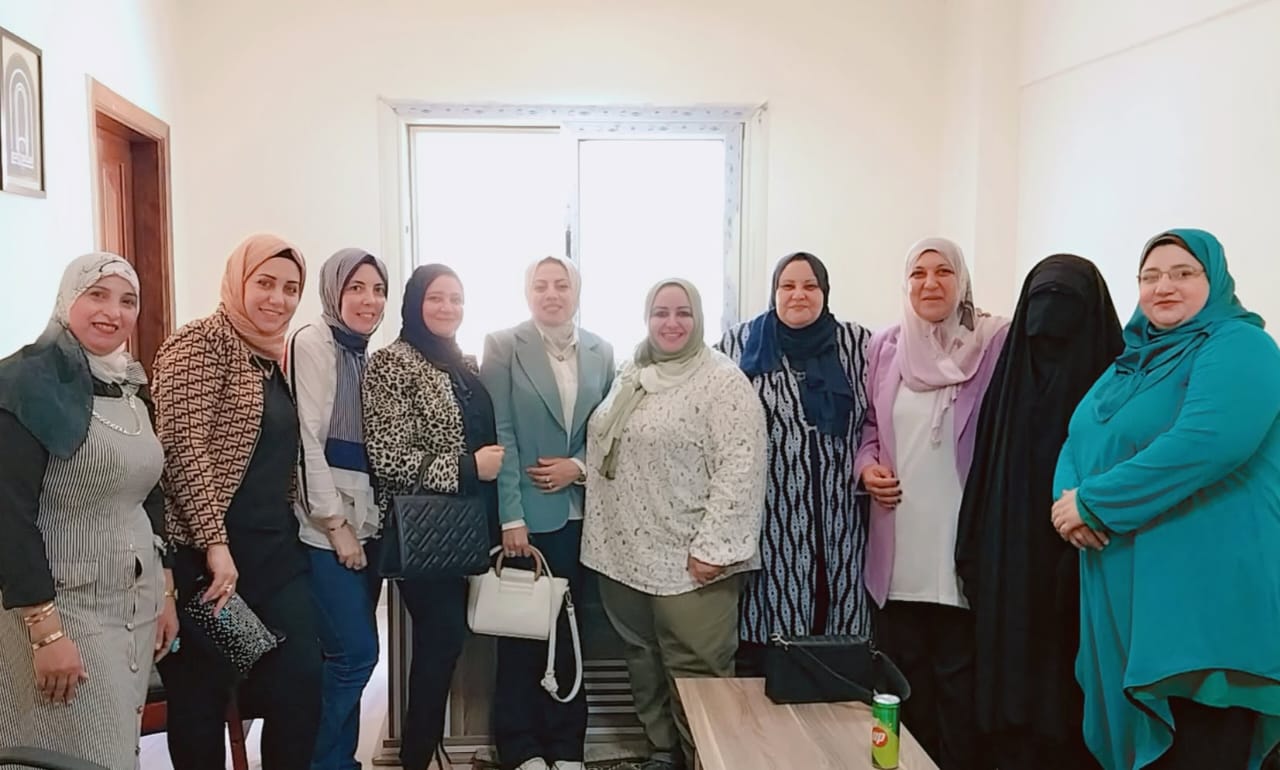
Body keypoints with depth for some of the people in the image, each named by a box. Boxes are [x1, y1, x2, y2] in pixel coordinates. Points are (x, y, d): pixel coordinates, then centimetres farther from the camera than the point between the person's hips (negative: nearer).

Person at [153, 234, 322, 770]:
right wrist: (215, 544, -22)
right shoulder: (202, 344, -10)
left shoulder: (276, 356, 14)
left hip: (278, 550, 8)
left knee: (301, 681, 6)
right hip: (211, 553, -8)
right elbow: (183, 449, -19)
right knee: (202, 694, 4)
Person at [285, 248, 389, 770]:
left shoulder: (367, 354, 14)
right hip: (328, 523, -7)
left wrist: (368, 519, 11)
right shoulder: (312, 342, -9)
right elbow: (307, 438, -15)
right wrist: (335, 523, -16)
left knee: (347, 653, 10)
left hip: (369, 519, 7)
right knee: (356, 652, -6)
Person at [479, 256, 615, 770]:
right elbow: (500, 436, -10)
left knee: (570, 630, 11)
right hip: (525, 512, -3)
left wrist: (578, 466, -10)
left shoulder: (601, 352, 7)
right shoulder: (503, 346, -4)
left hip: (579, 512, 3)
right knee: (521, 631, 6)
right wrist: (511, 515, -15)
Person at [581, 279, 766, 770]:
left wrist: (711, 548, -21)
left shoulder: (723, 382, -11)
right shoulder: (630, 376, 12)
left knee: (695, 673, 0)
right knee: (643, 665, 17)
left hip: (687, 560, -7)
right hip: (626, 554, 7)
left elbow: (740, 469, -18)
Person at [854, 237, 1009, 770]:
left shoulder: (995, 343, -6)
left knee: (958, 679, 6)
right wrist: (866, 467, -2)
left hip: (963, 546, -4)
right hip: (899, 551, 4)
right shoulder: (884, 347, 7)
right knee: (904, 680, 15)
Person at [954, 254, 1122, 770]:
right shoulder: (1011, 377, 8)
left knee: (1068, 708, 3)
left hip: (1077, 580, -4)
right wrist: (973, 560, 7)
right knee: (1011, 702, 8)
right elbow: (983, 473, 9)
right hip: (1008, 577, 4)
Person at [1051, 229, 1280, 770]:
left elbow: (1207, 441, -26)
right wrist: (1069, 498, -10)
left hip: (1205, 600, -8)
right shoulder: (1134, 359, 17)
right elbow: (1078, 440, 13)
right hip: (1125, 593, 8)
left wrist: (1095, 502, -20)